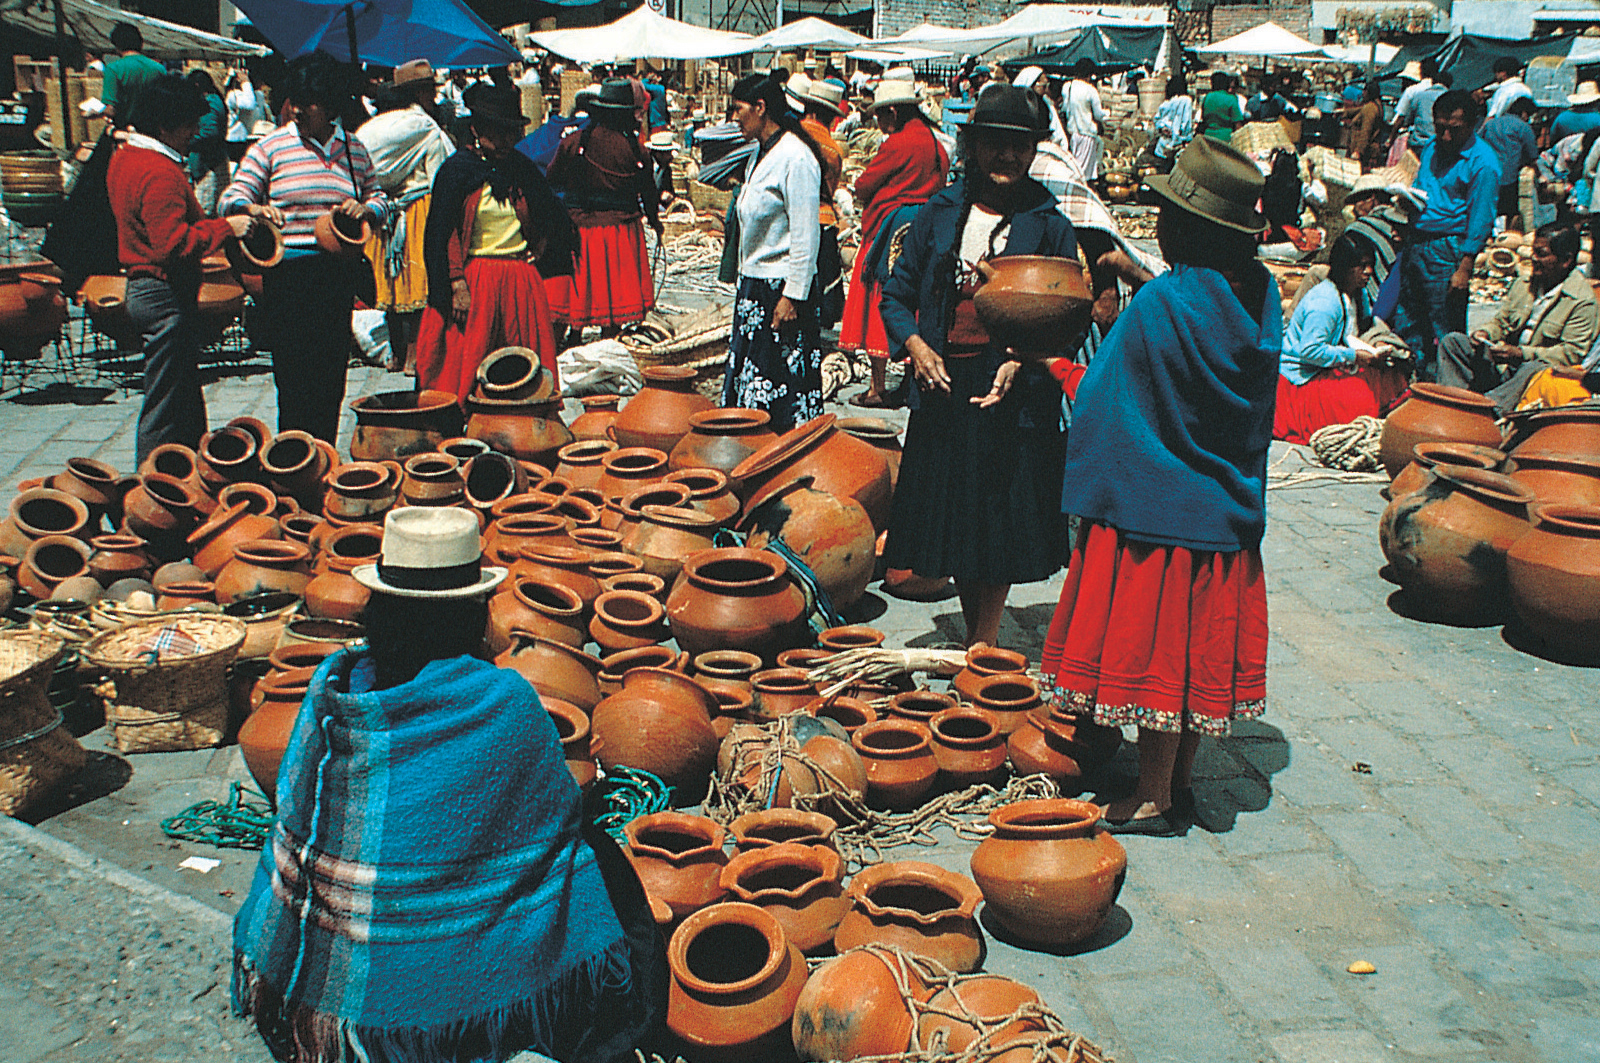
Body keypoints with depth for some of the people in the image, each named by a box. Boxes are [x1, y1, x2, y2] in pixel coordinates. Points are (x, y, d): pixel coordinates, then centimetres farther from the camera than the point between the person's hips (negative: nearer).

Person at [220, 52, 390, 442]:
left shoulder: (354, 150, 12)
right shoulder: (270, 148, 2)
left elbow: (379, 199, 19)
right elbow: (232, 199, -1)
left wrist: (365, 209, -5)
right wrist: (253, 209, -24)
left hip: (339, 276, 3)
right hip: (289, 275, -3)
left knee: (331, 383, 6)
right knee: (295, 384, -5)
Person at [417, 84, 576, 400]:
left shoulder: (522, 168, 10)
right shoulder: (457, 169, -3)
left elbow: (554, 220, 23)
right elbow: (442, 236, -7)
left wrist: (536, 256, 11)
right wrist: (457, 285, -14)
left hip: (522, 283, 4)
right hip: (474, 282, -4)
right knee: (465, 364, -5)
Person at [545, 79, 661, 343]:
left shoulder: (573, 142, -7)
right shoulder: (636, 149, -5)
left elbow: (552, 178, 3)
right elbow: (649, 193, 6)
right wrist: (655, 221, 24)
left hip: (577, 228, 0)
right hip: (621, 228, 0)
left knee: (576, 287, 10)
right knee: (615, 292, 7)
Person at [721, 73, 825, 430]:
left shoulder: (795, 157, -15)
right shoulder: (761, 154, 14)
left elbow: (806, 236, -18)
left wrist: (793, 297, -20)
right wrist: (746, 283, 18)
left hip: (782, 289, -10)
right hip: (754, 287, 10)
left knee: (782, 383, -4)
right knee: (747, 379, 11)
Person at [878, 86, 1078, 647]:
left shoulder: (1050, 227, 0)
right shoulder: (939, 215, 7)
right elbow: (897, 293, 11)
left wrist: (1021, 363, -19)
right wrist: (916, 345, -8)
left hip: (1015, 396, -3)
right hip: (944, 388, 3)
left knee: (1001, 524, 3)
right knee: (952, 517, 9)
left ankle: (983, 645, 16)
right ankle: (975, 640, 26)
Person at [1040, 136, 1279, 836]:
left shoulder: (1158, 306, -20)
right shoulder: (1260, 296, 1)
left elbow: (1100, 403, -14)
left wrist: (1090, 491, 1)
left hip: (1155, 506, -7)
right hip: (1227, 511, 7)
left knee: (1153, 647, 4)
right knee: (1199, 644, 15)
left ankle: (1154, 799, 14)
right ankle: (1180, 783, 28)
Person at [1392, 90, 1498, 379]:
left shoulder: (1482, 163, -11)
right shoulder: (1433, 148, 11)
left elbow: (1480, 221, -13)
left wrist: (1465, 269, -16)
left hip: (1448, 250, -7)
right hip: (1416, 244, 7)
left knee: (1445, 330, -2)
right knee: (1406, 319, 13)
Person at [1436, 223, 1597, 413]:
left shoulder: (1583, 300, -8)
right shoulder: (1522, 285, 14)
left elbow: (1572, 353, -16)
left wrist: (1521, 354, -26)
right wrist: (1486, 333, -4)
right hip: (1502, 367, 7)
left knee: (1536, 369, -41)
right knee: (1452, 341, -7)